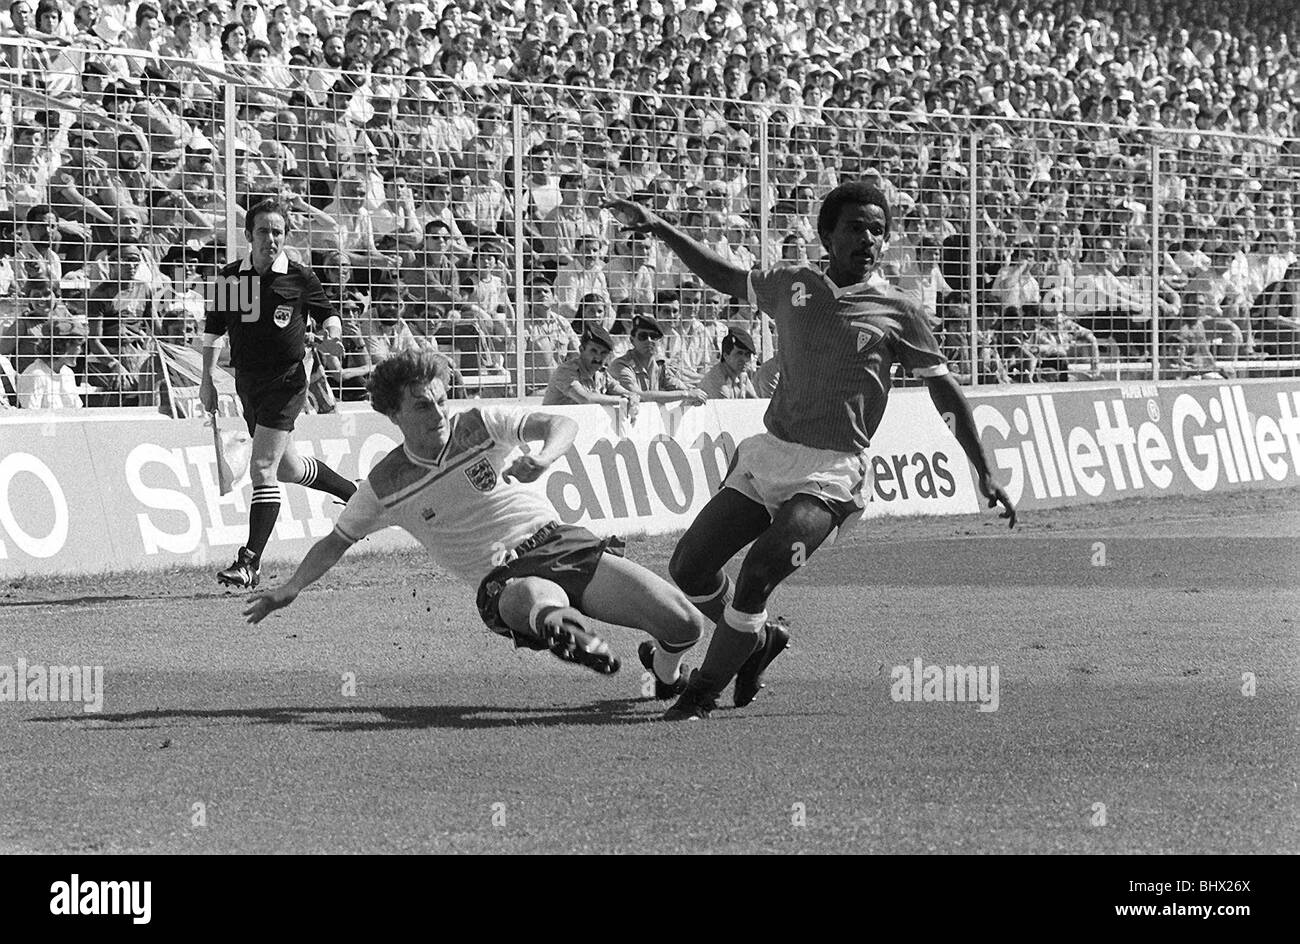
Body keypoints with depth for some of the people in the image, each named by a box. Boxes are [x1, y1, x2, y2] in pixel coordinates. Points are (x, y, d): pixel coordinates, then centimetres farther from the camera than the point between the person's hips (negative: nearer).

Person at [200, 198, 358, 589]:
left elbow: (327, 315, 7)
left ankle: (250, 562, -15)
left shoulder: (300, 278, -5)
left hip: (286, 379, -5)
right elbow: (213, 329, 13)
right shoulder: (227, 278, 3)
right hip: (247, 382, 5)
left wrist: (331, 330, -15)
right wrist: (207, 378, 9)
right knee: (288, 468, 18)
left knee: (263, 467, -14)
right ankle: (354, 494, 45)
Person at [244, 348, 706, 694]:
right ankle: (561, 625, -74)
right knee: (539, 599, -43)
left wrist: (542, 458, -29)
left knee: (685, 624, -9)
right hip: (503, 579, -2)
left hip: (559, 541, 2)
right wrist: (290, 588, 4)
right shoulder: (385, 486, 4)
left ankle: (665, 667, 21)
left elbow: (561, 424, -5)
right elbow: (337, 541, 17)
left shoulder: (481, 425, 3)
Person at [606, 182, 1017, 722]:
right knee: (688, 567, 1)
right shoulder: (793, 287, 9)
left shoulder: (896, 312, 0)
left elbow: (945, 390, 5)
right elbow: (726, 278, 25)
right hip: (767, 455, 5)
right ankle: (759, 641, 28)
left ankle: (703, 691, -8)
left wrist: (983, 472, 3)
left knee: (759, 573, -23)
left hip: (831, 475, -5)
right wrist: (659, 229, 17)